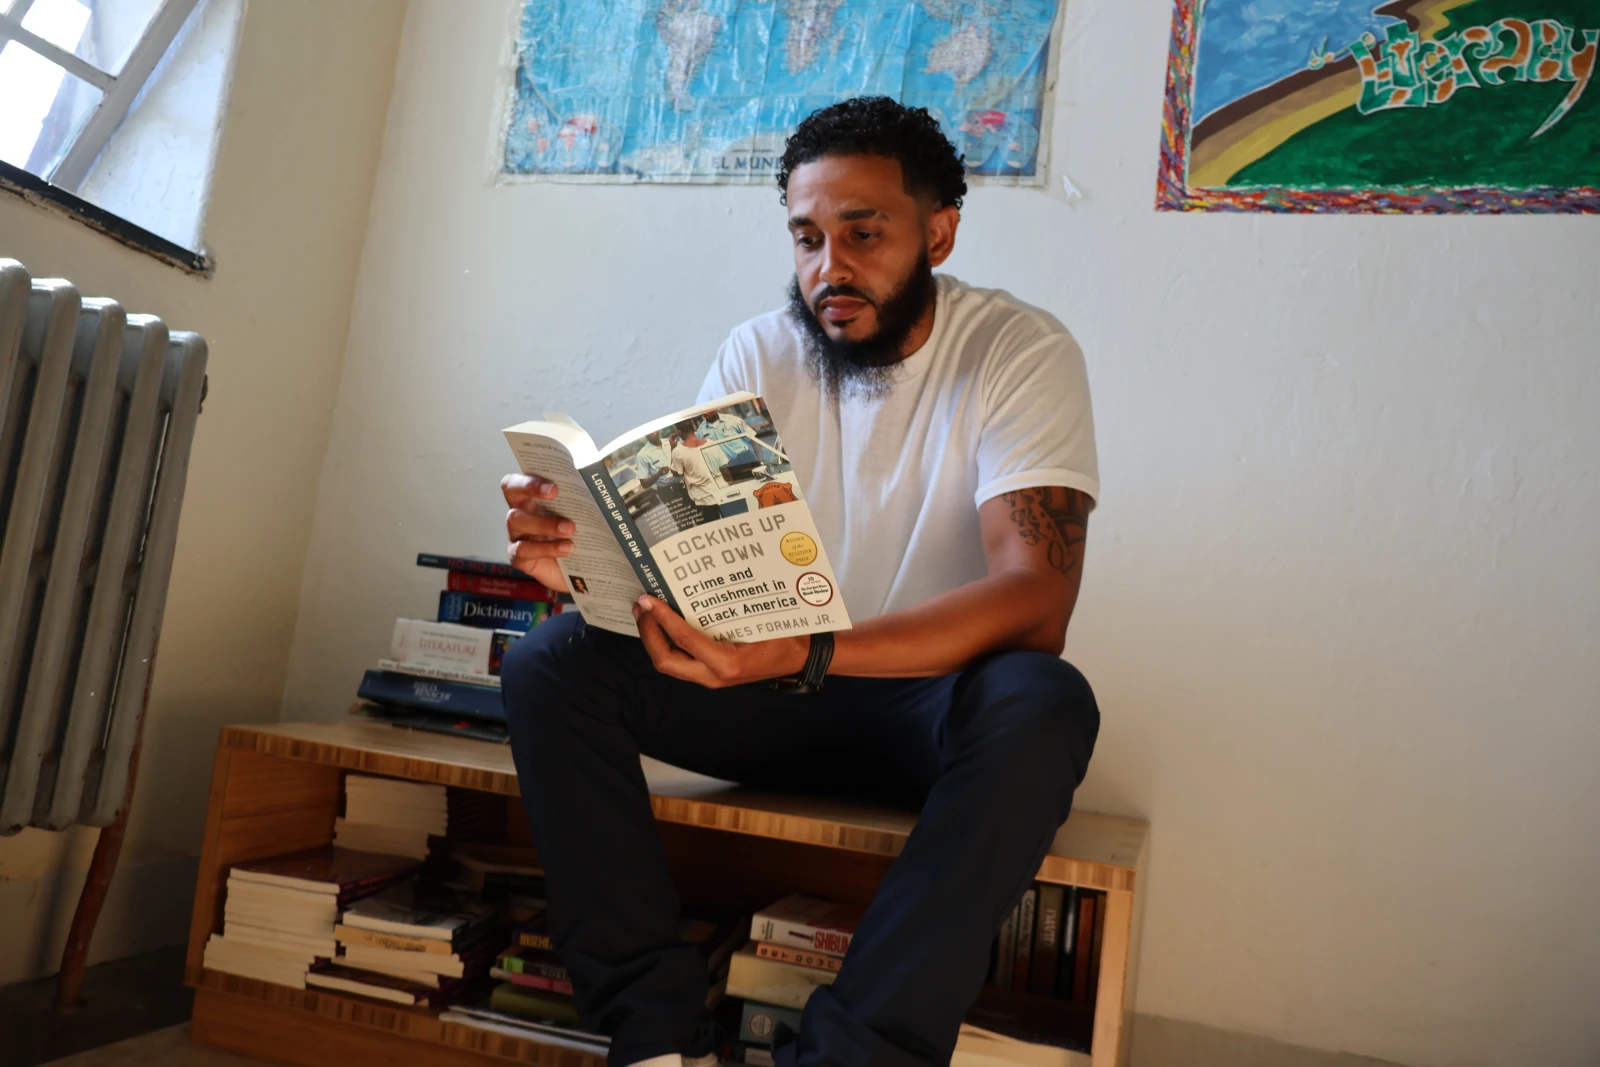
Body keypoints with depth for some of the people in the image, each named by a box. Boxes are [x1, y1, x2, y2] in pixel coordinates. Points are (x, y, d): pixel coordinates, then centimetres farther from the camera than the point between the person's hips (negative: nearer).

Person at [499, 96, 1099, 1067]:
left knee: (1043, 704, -36)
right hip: (779, 692, 3)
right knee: (550, 662, -16)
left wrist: (805, 654, -40)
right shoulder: (760, 355, 0)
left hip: (936, 697, -2)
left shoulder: (1022, 354, -12)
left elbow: (1035, 602, -25)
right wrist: (587, 554, -31)